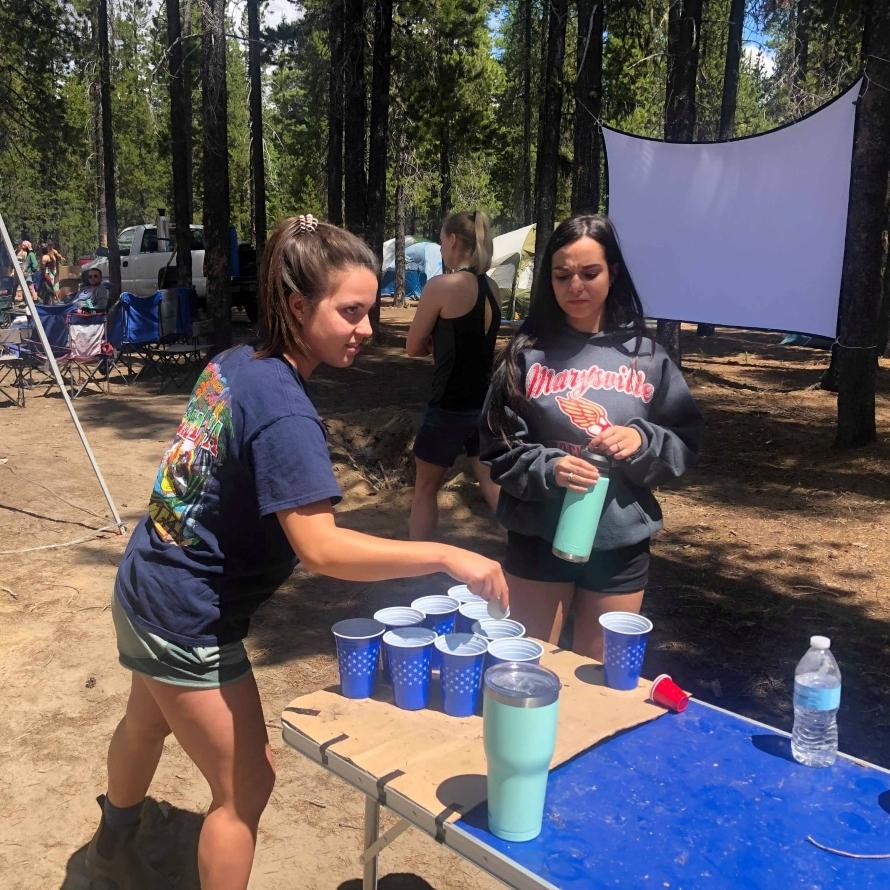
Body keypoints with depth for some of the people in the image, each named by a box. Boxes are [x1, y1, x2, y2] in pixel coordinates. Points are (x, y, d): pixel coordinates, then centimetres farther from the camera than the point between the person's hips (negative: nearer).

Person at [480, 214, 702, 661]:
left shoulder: (645, 354, 0)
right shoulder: (527, 353, -4)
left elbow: (685, 443, 3)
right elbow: (498, 449, -4)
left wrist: (643, 440, -16)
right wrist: (548, 469, -21)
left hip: (621, 545, 1)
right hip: (539, 540, -1)